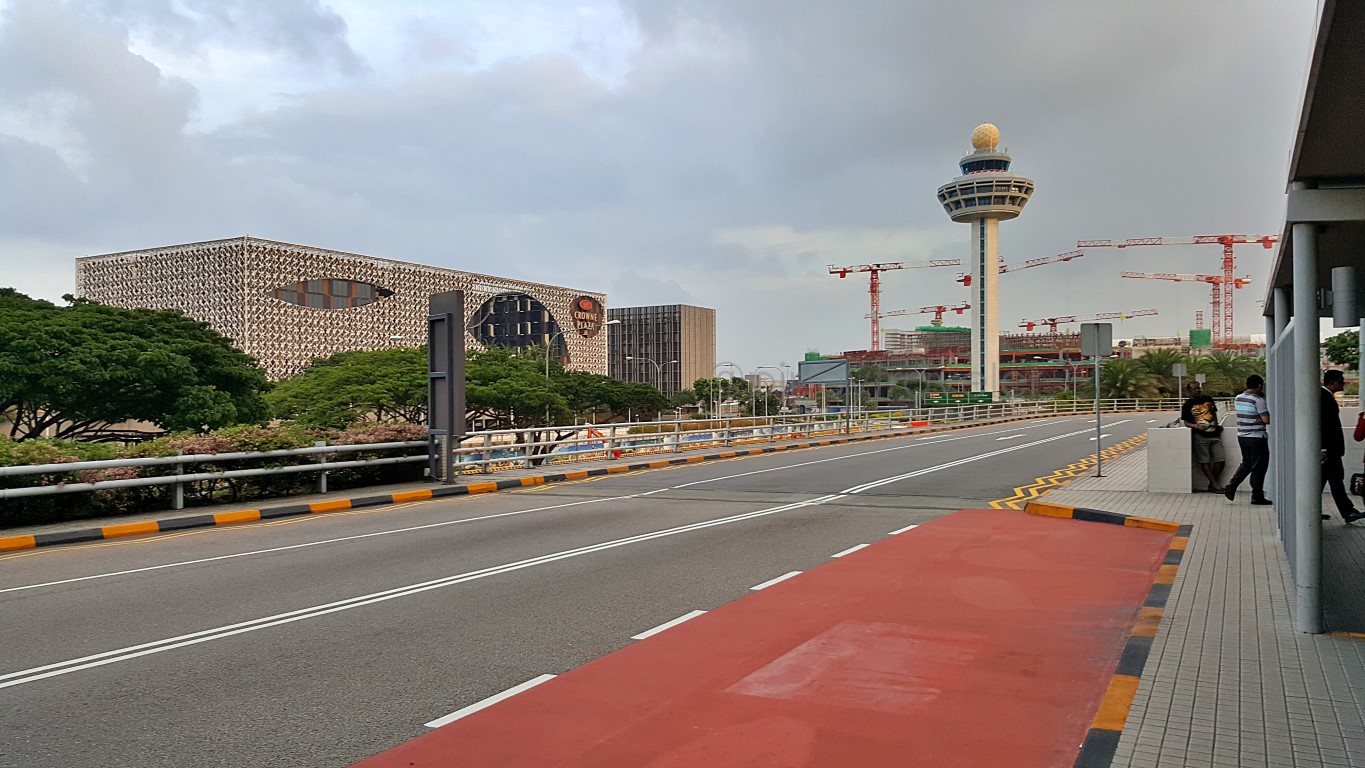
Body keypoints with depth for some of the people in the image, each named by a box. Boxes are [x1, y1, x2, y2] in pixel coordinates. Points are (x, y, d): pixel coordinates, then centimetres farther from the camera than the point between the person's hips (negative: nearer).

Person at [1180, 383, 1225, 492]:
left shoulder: (1208, 399, 12)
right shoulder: (1187, 405, -1)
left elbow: (1214, 413, 25)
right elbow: (1186, 422, 0)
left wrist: (1217, 425, 11)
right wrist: (1196, 426, -18)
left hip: (1214, 434, 5)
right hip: (1200, 436, -4)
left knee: (1220, 459, 0)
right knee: (1204, 461, -5)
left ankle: (1212, 485, 9)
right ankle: (1214, 484, 0)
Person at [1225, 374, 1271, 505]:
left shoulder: (1238, 398, 5)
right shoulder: (1258, 400, -15)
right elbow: (1266, 420, -18)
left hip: (1242, 436, 7)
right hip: (1257, 437, -7)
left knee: (1246, 464, 19)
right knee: (1259, 466, 3)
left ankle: (1231, 486, 3)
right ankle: (1257, 496, 7)